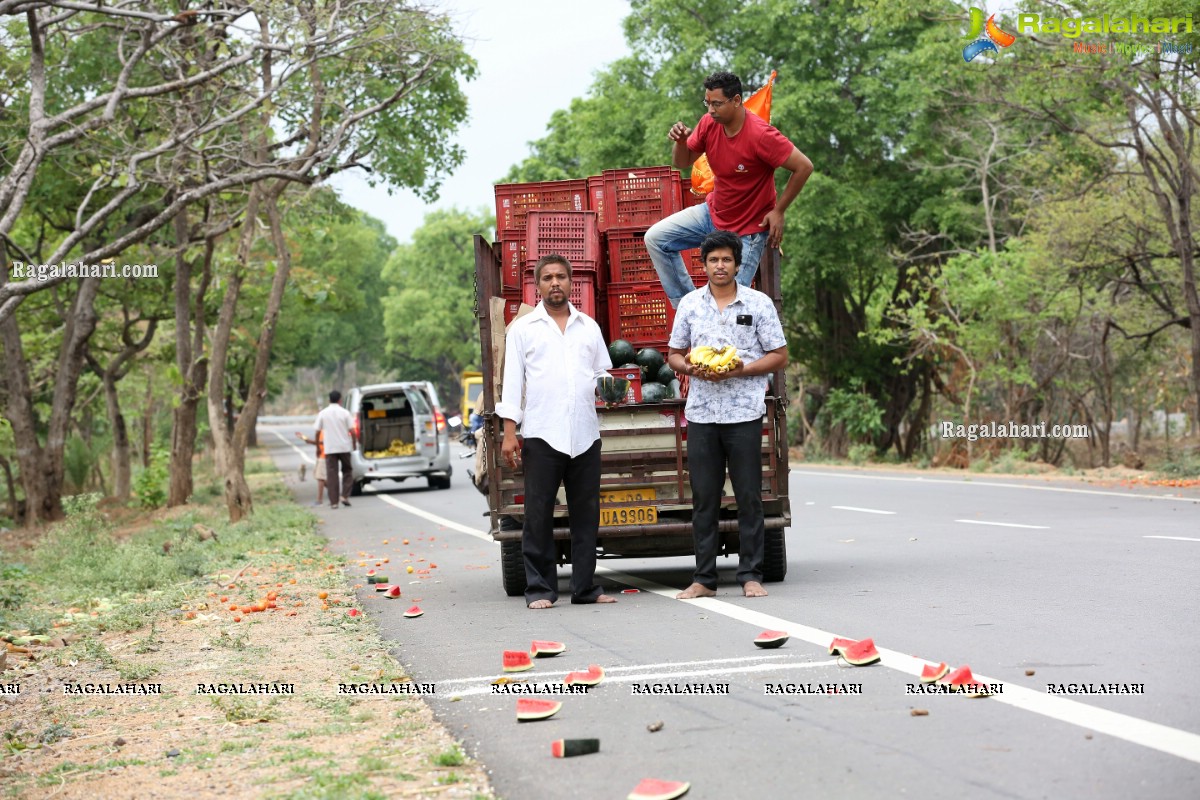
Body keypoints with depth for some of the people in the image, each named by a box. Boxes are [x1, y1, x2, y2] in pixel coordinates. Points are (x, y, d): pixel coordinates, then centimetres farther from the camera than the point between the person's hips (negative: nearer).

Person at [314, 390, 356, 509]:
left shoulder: (323, 413, 0)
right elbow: (352, 431, -6)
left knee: (332, 475, 3)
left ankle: (333, 502, 0)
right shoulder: (345, 413, -3)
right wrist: (354, 443, 9)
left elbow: (317, 431, 1)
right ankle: (345, 496, 2)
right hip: (344, 447, 0)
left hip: (329, 448, 0)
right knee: (347, 472, 15)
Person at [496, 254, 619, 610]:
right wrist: (509, 432, -3)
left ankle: (585, 586, 10)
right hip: (542, 434, -3)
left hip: (585, 434, 3)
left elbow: (603, 373, 21)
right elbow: (512, 381, 4)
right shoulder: (523, 328, 9)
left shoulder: (589, 327, 17)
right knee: (538, 514, -2)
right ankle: (539, 589, 3)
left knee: (586, 512, 4)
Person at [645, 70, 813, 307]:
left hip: (747, 230, -7)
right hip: (713, 213, 7)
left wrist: (778, 211, -17)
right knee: (655, 238, 0)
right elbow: (683, 162, 4)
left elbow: (804, 167, -23)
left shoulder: (760, 135, -27)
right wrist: (680, 141, -20)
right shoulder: (709, 123, -8)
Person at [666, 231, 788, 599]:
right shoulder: (690, 304, 10)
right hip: (701, 413, 2)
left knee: (749, 497, 0)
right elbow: (674, 354, 15)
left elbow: (779, 356, 2)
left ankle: (751, 576, 7)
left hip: (744, 413, -2)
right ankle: (704, 578, 10)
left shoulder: (759, 303, 2)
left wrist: (740, 369, -13)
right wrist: (692, 369, -8)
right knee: (704, 498, 4)